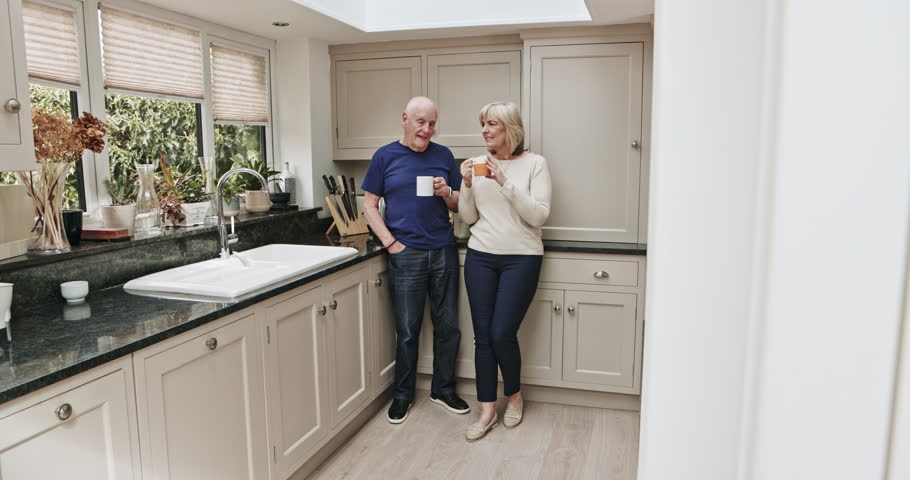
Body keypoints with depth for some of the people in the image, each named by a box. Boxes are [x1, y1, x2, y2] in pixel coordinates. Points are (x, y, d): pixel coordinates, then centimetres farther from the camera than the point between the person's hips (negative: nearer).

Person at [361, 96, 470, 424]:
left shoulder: (443, 155, 9)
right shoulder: (385, 157, 3)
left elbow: (459, 206, 12)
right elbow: (369, 206, 3)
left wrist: (447, 193, -10)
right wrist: (390, 242, -7)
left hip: (444, 251, 3)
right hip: (405, 254, -2)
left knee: (448, 326, 9)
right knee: (407, 330, 5)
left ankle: (443, 390, 26)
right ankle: (403, 395, 22)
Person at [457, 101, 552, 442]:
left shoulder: (534, 163, -3)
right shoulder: (479, 164, 7)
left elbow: (539, 215, -12)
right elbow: (468, 218, 9)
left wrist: (505, 183, -20)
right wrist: (467, 185, -7)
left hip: (521, 258, -3)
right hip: (481, 256, 4)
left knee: (502, 334, -7)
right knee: (483, 336, 3)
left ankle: (514, 395, 22)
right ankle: (487, 410, 16)